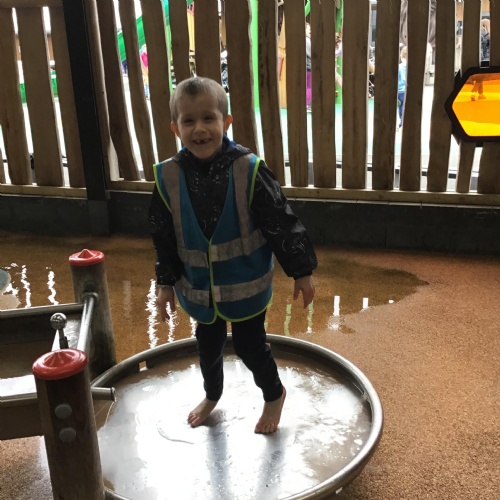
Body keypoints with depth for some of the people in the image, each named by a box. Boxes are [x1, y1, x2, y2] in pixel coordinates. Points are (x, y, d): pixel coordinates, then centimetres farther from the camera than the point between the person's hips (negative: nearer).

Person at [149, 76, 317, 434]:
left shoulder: (248, 169, -20)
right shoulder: (169, 177, -11)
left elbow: (282, 223, -13)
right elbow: (163, 237, 0)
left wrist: (302, 271, -10)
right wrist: (166, 283, 4)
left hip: (246, 284, -3)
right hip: (198, 285, 3)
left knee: (249, 344, 8)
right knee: (208, 343, 22)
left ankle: (275, 395, 39)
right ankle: (212, 395, 52)